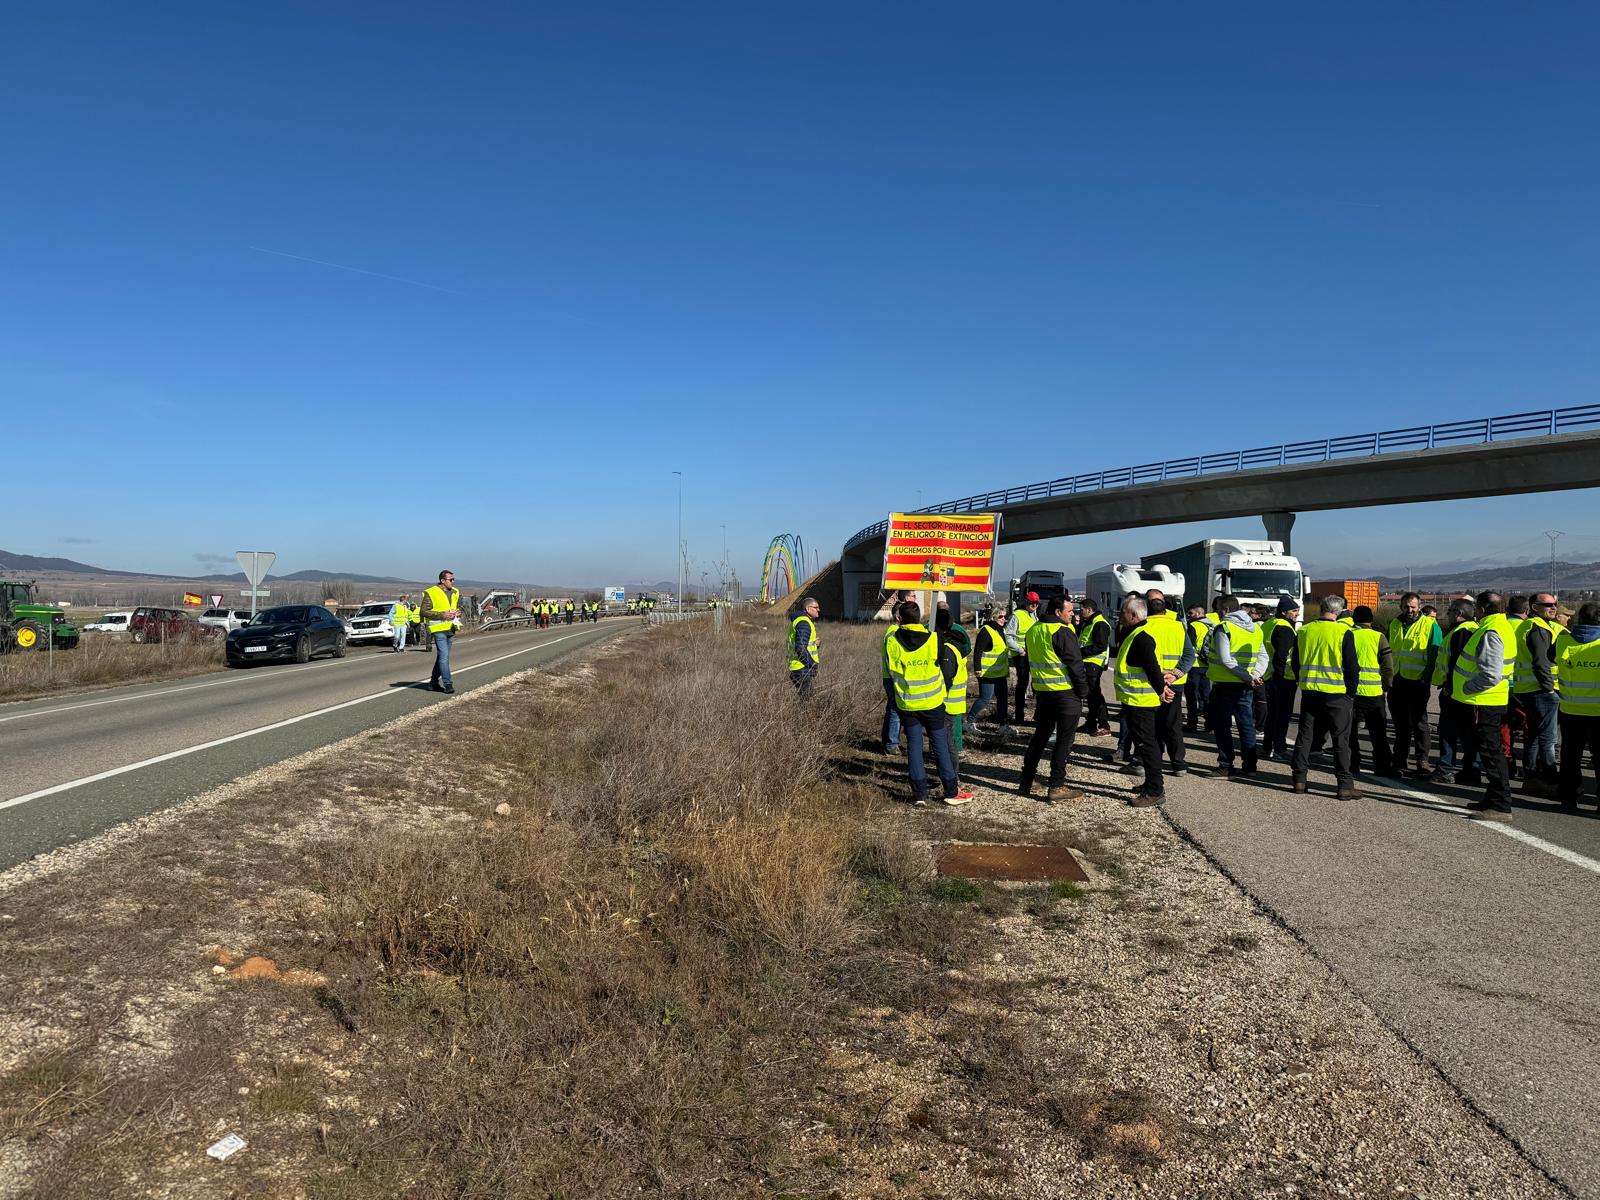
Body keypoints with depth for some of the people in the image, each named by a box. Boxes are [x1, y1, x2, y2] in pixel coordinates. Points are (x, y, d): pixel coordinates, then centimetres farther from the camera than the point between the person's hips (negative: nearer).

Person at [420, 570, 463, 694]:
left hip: (451, 629, 7)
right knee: (444, 656, -12)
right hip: (438, 629, -7)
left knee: (441, 656, 14)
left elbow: (459, 607, 26)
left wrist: (458, 612, 1)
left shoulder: (455, 593, 12)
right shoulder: (431, 593, -8)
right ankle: (448, 684, -12)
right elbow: (424, 611, -11)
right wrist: (441, 615, -20)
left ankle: (435, 682, 24)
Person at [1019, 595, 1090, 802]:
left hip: (1042, 691, 8)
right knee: (1064, 739, 0)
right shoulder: (1063, 632, -16)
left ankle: (1027, 782, 20)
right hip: (1065, 693, -7)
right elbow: (1075, 664, -16)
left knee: (1040, 736, 17)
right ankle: (1056, 787, 1)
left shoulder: (1033, 630, 10)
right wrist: (1083, 691, -6)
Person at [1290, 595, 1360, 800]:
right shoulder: (1344, 632, -10)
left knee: (1305, 735, 12)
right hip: (1336, 693, -4)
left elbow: (1296, 664, 11)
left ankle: (1299, 778, 15)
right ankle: (1345, 785, 2)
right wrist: (1351, 692, 4)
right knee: (1341, 739, 2)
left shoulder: (1303, 631, 3)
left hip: (1309, 692, 4)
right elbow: (1352, 666, -8)